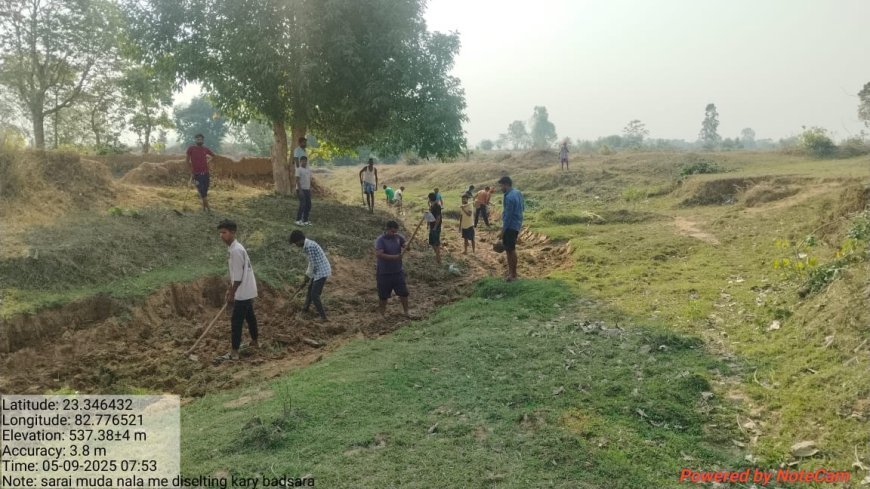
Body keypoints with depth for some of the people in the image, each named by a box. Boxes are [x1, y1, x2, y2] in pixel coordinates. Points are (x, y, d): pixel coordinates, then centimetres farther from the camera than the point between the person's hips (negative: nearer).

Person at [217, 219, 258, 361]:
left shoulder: (236, 250, -22)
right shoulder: (232, 248, 10)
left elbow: (238, 276, -22)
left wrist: (232, 293, -15)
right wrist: (230, 289, 19)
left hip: (243, 292, -10)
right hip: (247, 291, 10)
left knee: (236, 321, -6)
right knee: (250, 317, 21)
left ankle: (234, 353, -1)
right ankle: (254, 342, 35)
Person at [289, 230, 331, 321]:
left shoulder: (309, 246, -20)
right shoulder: (309, 245, 13)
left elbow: (313, 264, -17)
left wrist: (308, 277, -4)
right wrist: (307, 275, 21)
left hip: (321, 272, -10)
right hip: (320, 271, 10)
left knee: (314, 295, -7)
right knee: (310, 290, 26)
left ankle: (323, 317, -5)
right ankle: (306, 308, 45)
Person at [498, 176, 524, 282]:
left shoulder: (509, 197, -21)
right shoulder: (517, 193, 9)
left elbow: (508, 215, -22)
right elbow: (522, 208, 18)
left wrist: (503, 230, -19)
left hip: (511, 226, -10)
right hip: (516, 224, 10)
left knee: (511, 250, -2)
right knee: (508, 248, 17)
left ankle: (513, 274, 6)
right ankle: (510, 271, 25)